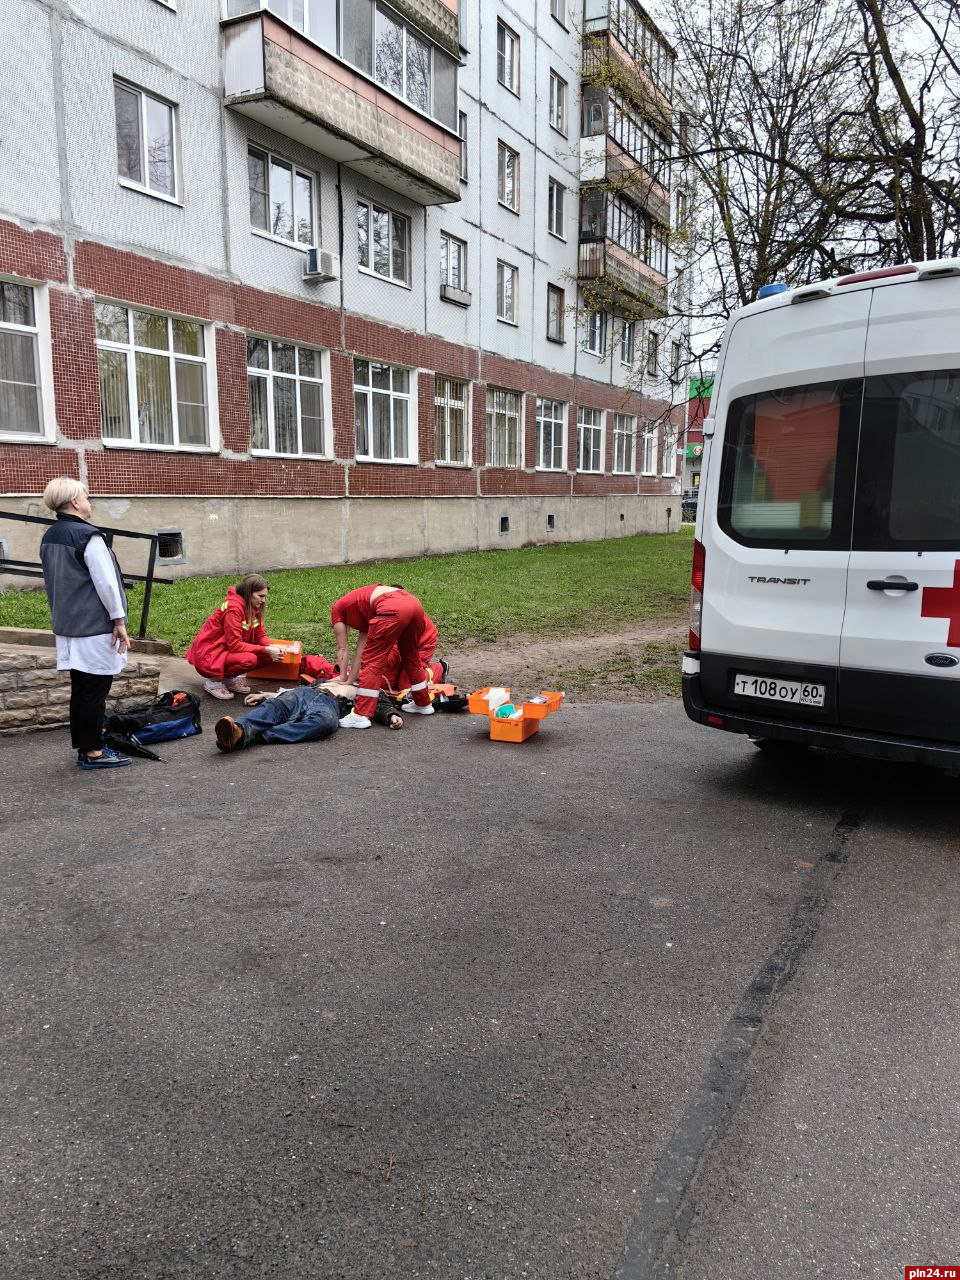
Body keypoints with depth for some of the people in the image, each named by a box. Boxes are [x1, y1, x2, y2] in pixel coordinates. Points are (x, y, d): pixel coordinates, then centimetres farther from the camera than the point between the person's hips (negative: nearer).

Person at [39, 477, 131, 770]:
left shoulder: (49, 538, 11)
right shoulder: (88, 537, -17)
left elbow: (51, 582, 18)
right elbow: (106, 583, -17)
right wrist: (119, 620, -11)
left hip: (69, 627, 8)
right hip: (96, 628, -8)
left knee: (80, 689, 14)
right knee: (95, 691, 0)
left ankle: (83, 747, 22)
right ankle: (93, 752, 6)